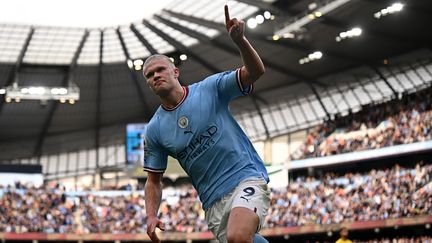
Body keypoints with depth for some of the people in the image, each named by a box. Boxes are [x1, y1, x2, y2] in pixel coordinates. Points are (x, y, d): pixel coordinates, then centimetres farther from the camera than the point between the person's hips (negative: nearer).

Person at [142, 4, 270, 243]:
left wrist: (239, 40, -26)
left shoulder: (209, 89, 1)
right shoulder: (154, 129, 8)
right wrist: (151, 216, -3)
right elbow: (153, 180, 14)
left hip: (247, 178, -4)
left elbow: (255, 71, -8)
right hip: (213, 201, 4)